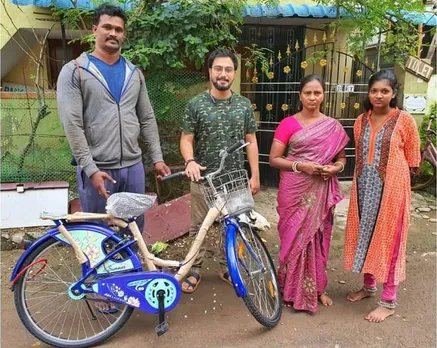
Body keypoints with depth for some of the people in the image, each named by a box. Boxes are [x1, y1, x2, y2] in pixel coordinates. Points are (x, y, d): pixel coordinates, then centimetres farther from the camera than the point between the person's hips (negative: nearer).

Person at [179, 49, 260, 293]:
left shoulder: (244, 105, 5)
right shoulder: (196, 104, -1)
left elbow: (251, 141, 6)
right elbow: (187, 139, -1)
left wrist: (255, 175, 2)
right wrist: (190, 161, -22)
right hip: (204, 177, -2)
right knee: (199, 225, 7)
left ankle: (228, 267, 29)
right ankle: (195, 270, 22)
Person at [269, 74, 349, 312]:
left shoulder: (333, 126, 6)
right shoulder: (288, 124, -2)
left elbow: (341, 158, 14)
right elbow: (274, 159, -5)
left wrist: (335, 168, -8)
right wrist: (300, 165, -19)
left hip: (321, 192, 3)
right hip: (294, 191, -2)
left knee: (319, 238, 11)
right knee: (294, 237, 4)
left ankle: (317, 288, 30)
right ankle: (292, 290, 21)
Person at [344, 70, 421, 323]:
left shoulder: (405, 120, -7)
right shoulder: (361, 121, 7)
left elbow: (412, 161, -2)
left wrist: (391, 170, -1)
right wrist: (364, 178, 11)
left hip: (391, 188, -5)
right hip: (365, 188, 5)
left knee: (387, 240, 2)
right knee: (365, 236, 13)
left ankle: (389, 302, 16)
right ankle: (369, 286, 33)